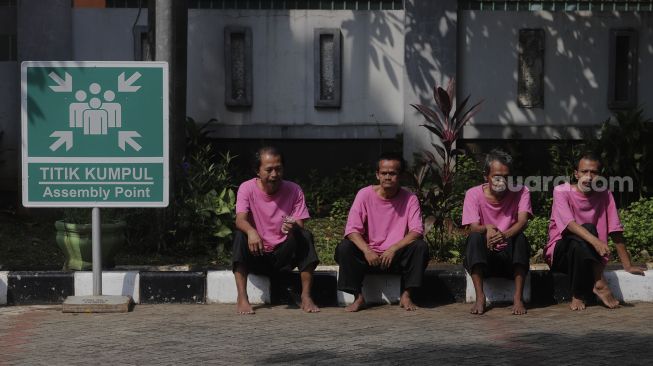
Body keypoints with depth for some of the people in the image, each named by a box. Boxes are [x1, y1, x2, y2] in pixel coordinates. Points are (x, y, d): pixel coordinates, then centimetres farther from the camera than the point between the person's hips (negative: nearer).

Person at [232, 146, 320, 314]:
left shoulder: (294, 190, -4)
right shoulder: (247, 189, -7)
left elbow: (300, 226, -10)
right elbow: (240, 220, -22)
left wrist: (293, 227, -37)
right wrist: (251, 231, -47)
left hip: (283, 256, 1)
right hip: (256, 256, -1)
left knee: (305, 236, -25)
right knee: (241, 235, -29)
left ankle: (306, 296, -22)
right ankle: (242, 298, -31)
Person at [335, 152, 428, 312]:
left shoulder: (409, 199, -4)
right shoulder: (365, 195, -5)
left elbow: (417, 231, -13)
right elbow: (352, 230, -11)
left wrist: (393, 249, -28)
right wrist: (366, 251, -29)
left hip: (397, 256, 0)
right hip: (369, 255, 0)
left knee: (421, 247, -26)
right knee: (344, 248, -26)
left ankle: (406, 296, -15)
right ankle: (358, 297, -17)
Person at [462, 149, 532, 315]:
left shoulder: (521, 192, -4)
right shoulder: (473, 194, -5)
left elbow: (522, 221, -21)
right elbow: (474, 227, -16)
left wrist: (505, 235, -43)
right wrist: (487, 229, -42)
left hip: (510, 258, 0)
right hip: (483, 258, 0)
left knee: (520, 238, -29)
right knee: (475, 237, -29)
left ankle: (518, 297, -27)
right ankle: (480, 296, -29)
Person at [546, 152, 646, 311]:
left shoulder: (604, 195, 1)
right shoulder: (561, 192, -10)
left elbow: (615, 231, -1)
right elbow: (570, 224, -26)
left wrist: (627, 265, -7)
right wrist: (595, 241, -42)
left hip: (587, 255, 3)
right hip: (559, 254, -3)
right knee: (588, 229, -30)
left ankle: (578, 297, -27)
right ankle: (599, 283, -33)